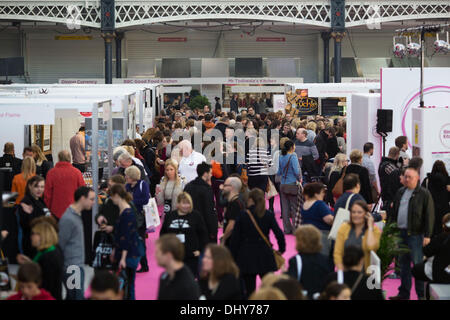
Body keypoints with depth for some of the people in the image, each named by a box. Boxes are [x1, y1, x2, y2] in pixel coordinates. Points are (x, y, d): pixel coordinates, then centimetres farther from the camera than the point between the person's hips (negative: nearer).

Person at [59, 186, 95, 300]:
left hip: (78, 266, 9)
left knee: (71, 297, 14)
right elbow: (61, 245, -14)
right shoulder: (68, 219, -17)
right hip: (72, 268, -9)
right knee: (78, 297, -10)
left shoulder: (77, 215, 13)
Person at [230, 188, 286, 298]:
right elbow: (279, 234, -6)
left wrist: (234, 257, 4)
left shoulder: (242, 216, -6)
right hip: (265, 256, 1)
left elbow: (235, 238, -4)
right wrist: (281, 249, 9)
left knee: (249, 289, 5)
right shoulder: (269, 215, -3)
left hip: (246, 256, -1)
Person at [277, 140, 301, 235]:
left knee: (285, 207, 9)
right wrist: (299, 179, -1)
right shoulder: (293, 157, -12)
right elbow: (296, 171, -18)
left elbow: (278, 172, 8)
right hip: (292, 185, -6)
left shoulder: (280, 157, 6)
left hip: (283, 185, 6)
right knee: (294, 207, 1)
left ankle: (287, 229, 14)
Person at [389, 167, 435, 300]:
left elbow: (429, 215, -9)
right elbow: (393, 212, 21)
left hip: (415, 234, -6)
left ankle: (421, 295, 3)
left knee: (418, 264, -4)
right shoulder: (400, 192, 15)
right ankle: (404, 293, 19)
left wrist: (427, 235, -14)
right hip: (400, 233, 7)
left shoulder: (424, 194, -5)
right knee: (403, 263, 11)